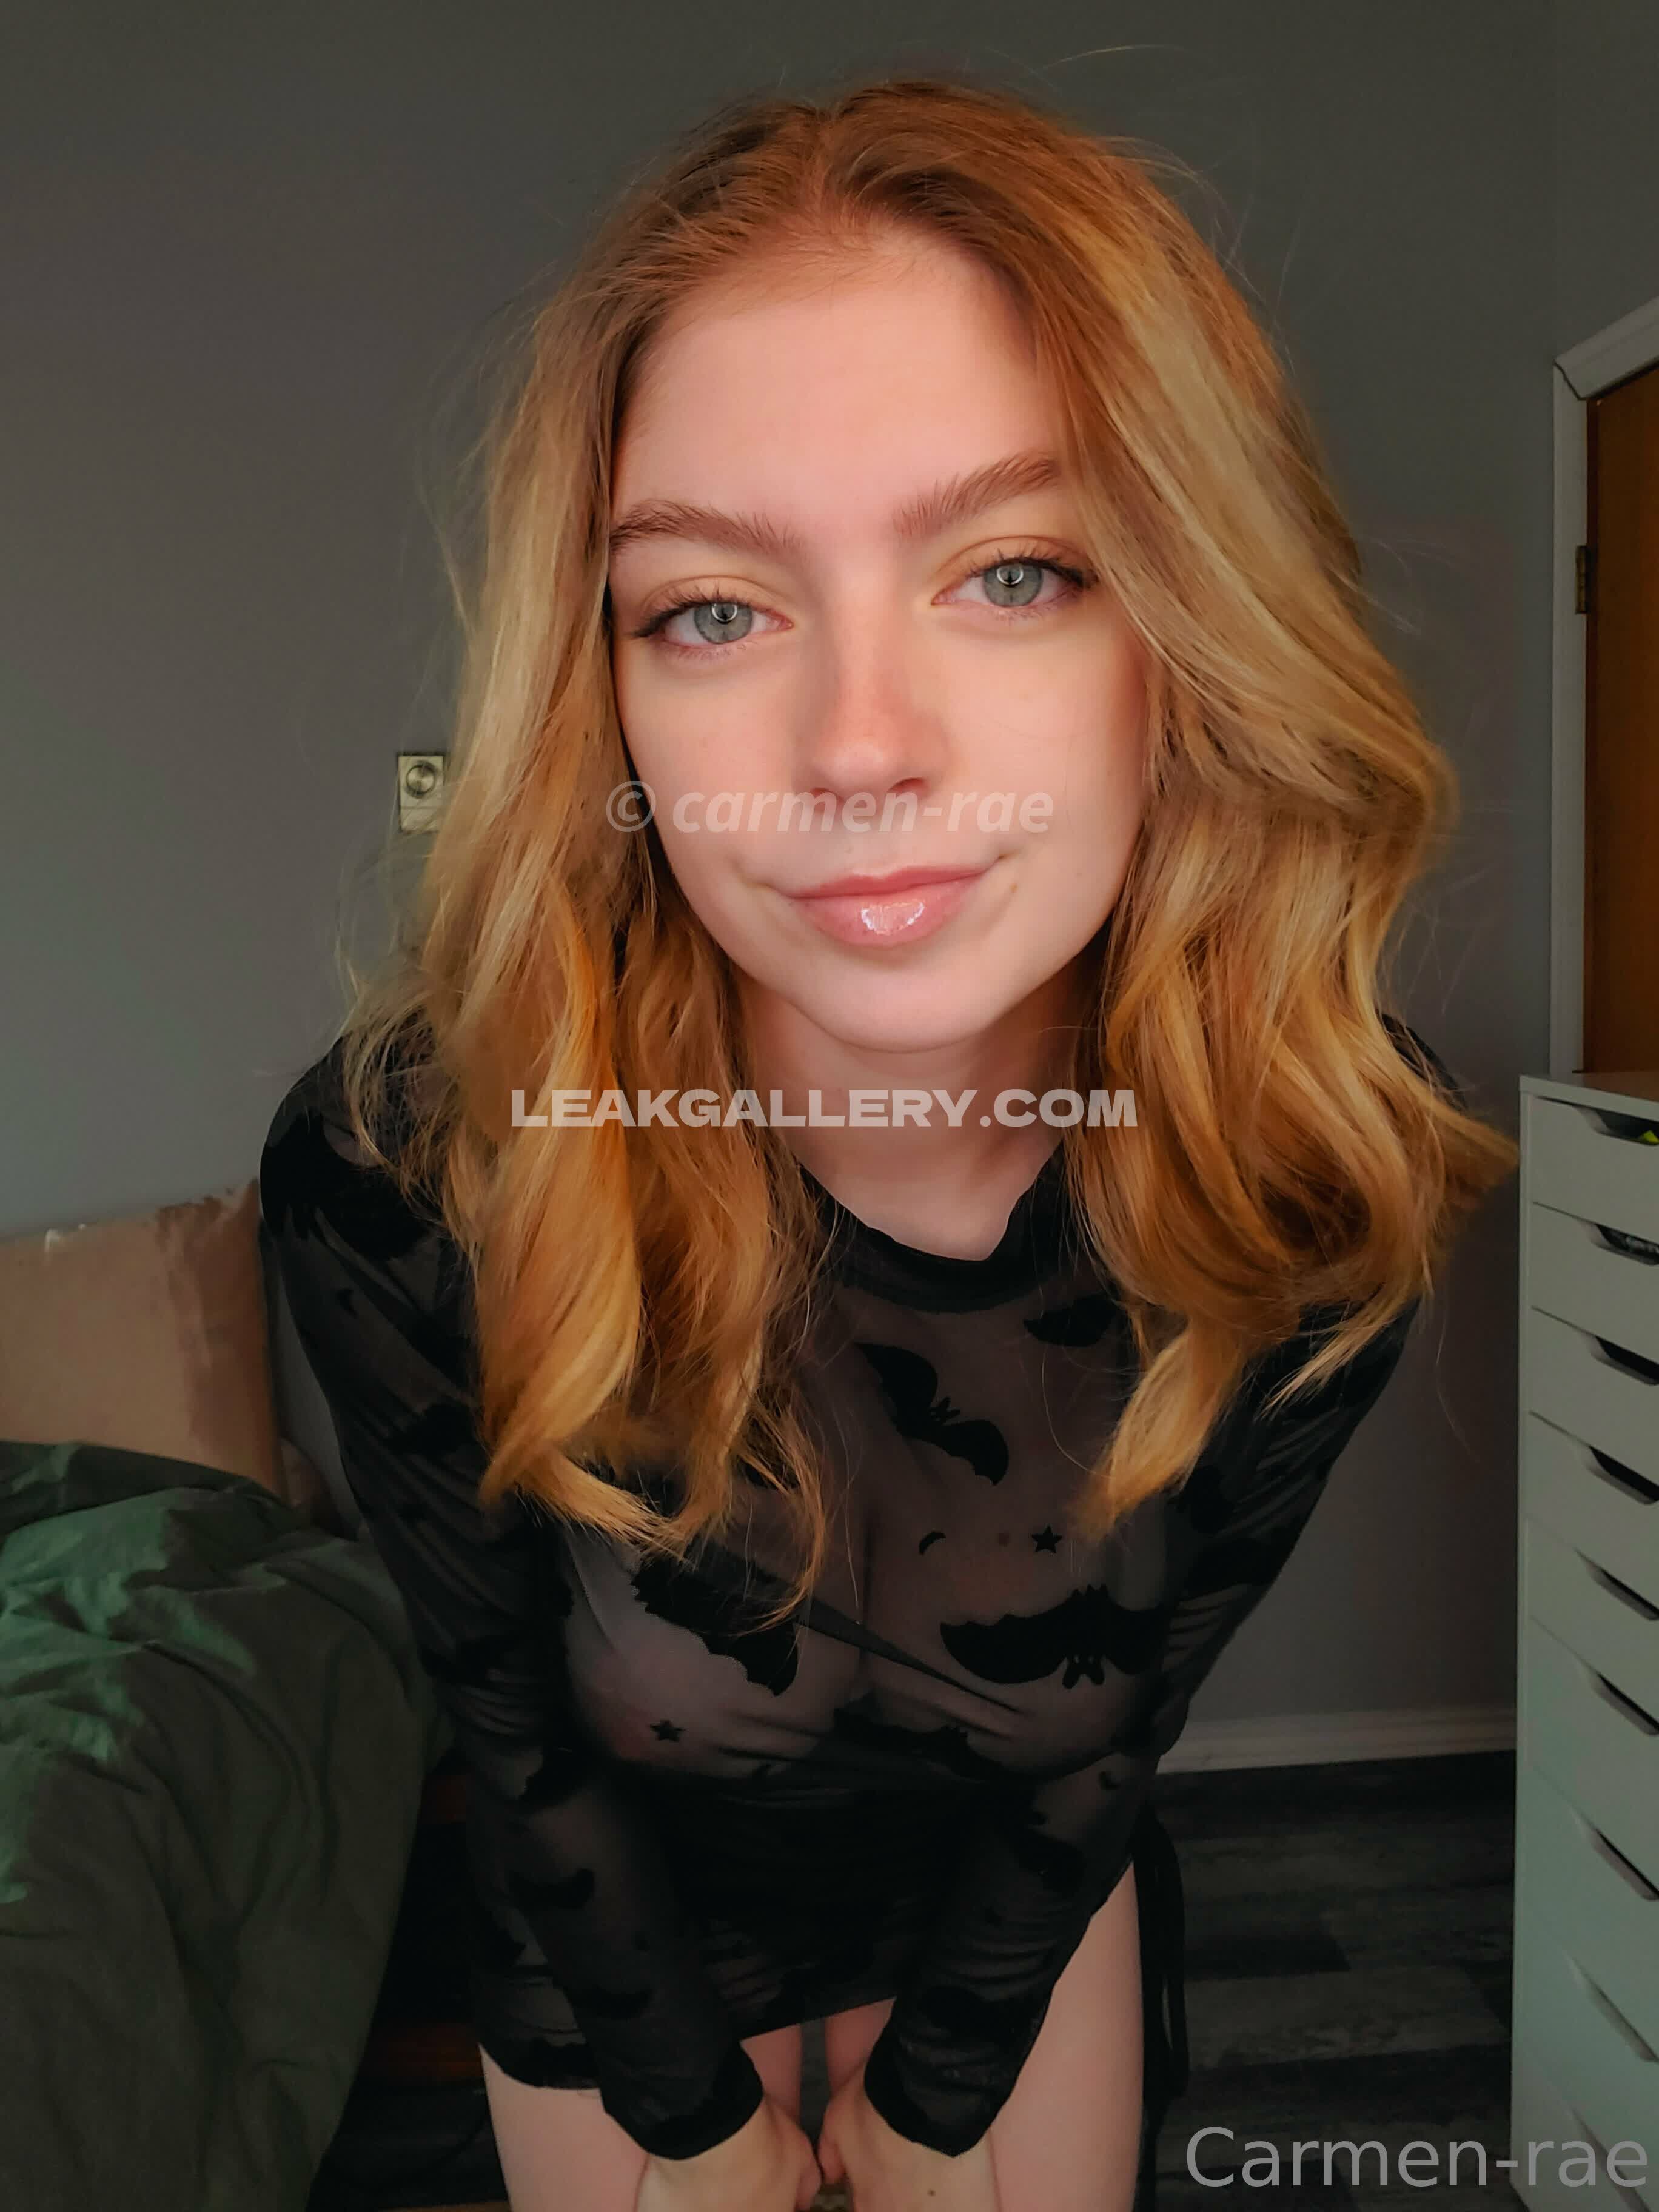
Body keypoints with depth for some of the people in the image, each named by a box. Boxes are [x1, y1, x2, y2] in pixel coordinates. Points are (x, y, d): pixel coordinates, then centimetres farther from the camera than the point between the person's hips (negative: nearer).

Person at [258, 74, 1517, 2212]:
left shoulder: (1330, 1171, -28)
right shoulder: (394, 1179, -34)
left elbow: (1130, 1689, -12)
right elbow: (508, 1708, -16)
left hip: (1021, 1894, 2)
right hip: (619, 1918, -1)